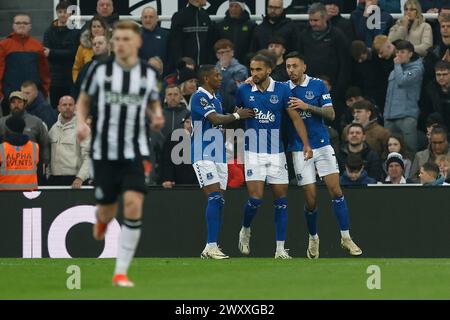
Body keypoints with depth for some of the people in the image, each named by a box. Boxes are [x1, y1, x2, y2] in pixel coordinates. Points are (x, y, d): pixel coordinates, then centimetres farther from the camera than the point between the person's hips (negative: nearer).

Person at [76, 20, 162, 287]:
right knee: (107, 210, 7)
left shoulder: (148, 74, 3)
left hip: (136, 152, 0)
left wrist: (157, 115, -5)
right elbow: (83, 100, 11)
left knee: (134, 204, -18)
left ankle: (121, 272, -12)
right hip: (104, 152, 0)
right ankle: (102, 220, 50)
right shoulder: (100, 70, -1)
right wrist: (81, 122, -8)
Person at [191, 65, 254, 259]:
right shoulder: (199, 97, -10)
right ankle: (211, 247, -21)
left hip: (219, 156, 9)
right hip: (203, 155, -9)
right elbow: (215, 119, -20)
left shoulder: (216, 99, 19)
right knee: (214, 198, -18)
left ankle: (211, 249, 6)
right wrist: (237, 116, -7)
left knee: (219, 202, 4)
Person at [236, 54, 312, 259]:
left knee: (281, 199, 0)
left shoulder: (282, 90, -2)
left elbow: (295, 118, 0)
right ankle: (245, 230, 17)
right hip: (253, 152, -1)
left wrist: (306, 144, -7)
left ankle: (280, 249, 5)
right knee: (255, 198, -13)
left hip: (276, 152, 1)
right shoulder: (244, 91, -1)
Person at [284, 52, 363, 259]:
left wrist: (307, 106, -18)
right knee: (311, 200, -2)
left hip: (322, 145, 0)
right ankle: (313, 238, 20)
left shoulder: (318, 85, 0)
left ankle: (346, 237, -2)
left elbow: (330, 114, -4)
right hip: (299, 149, 0)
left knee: (336, 190, -9)